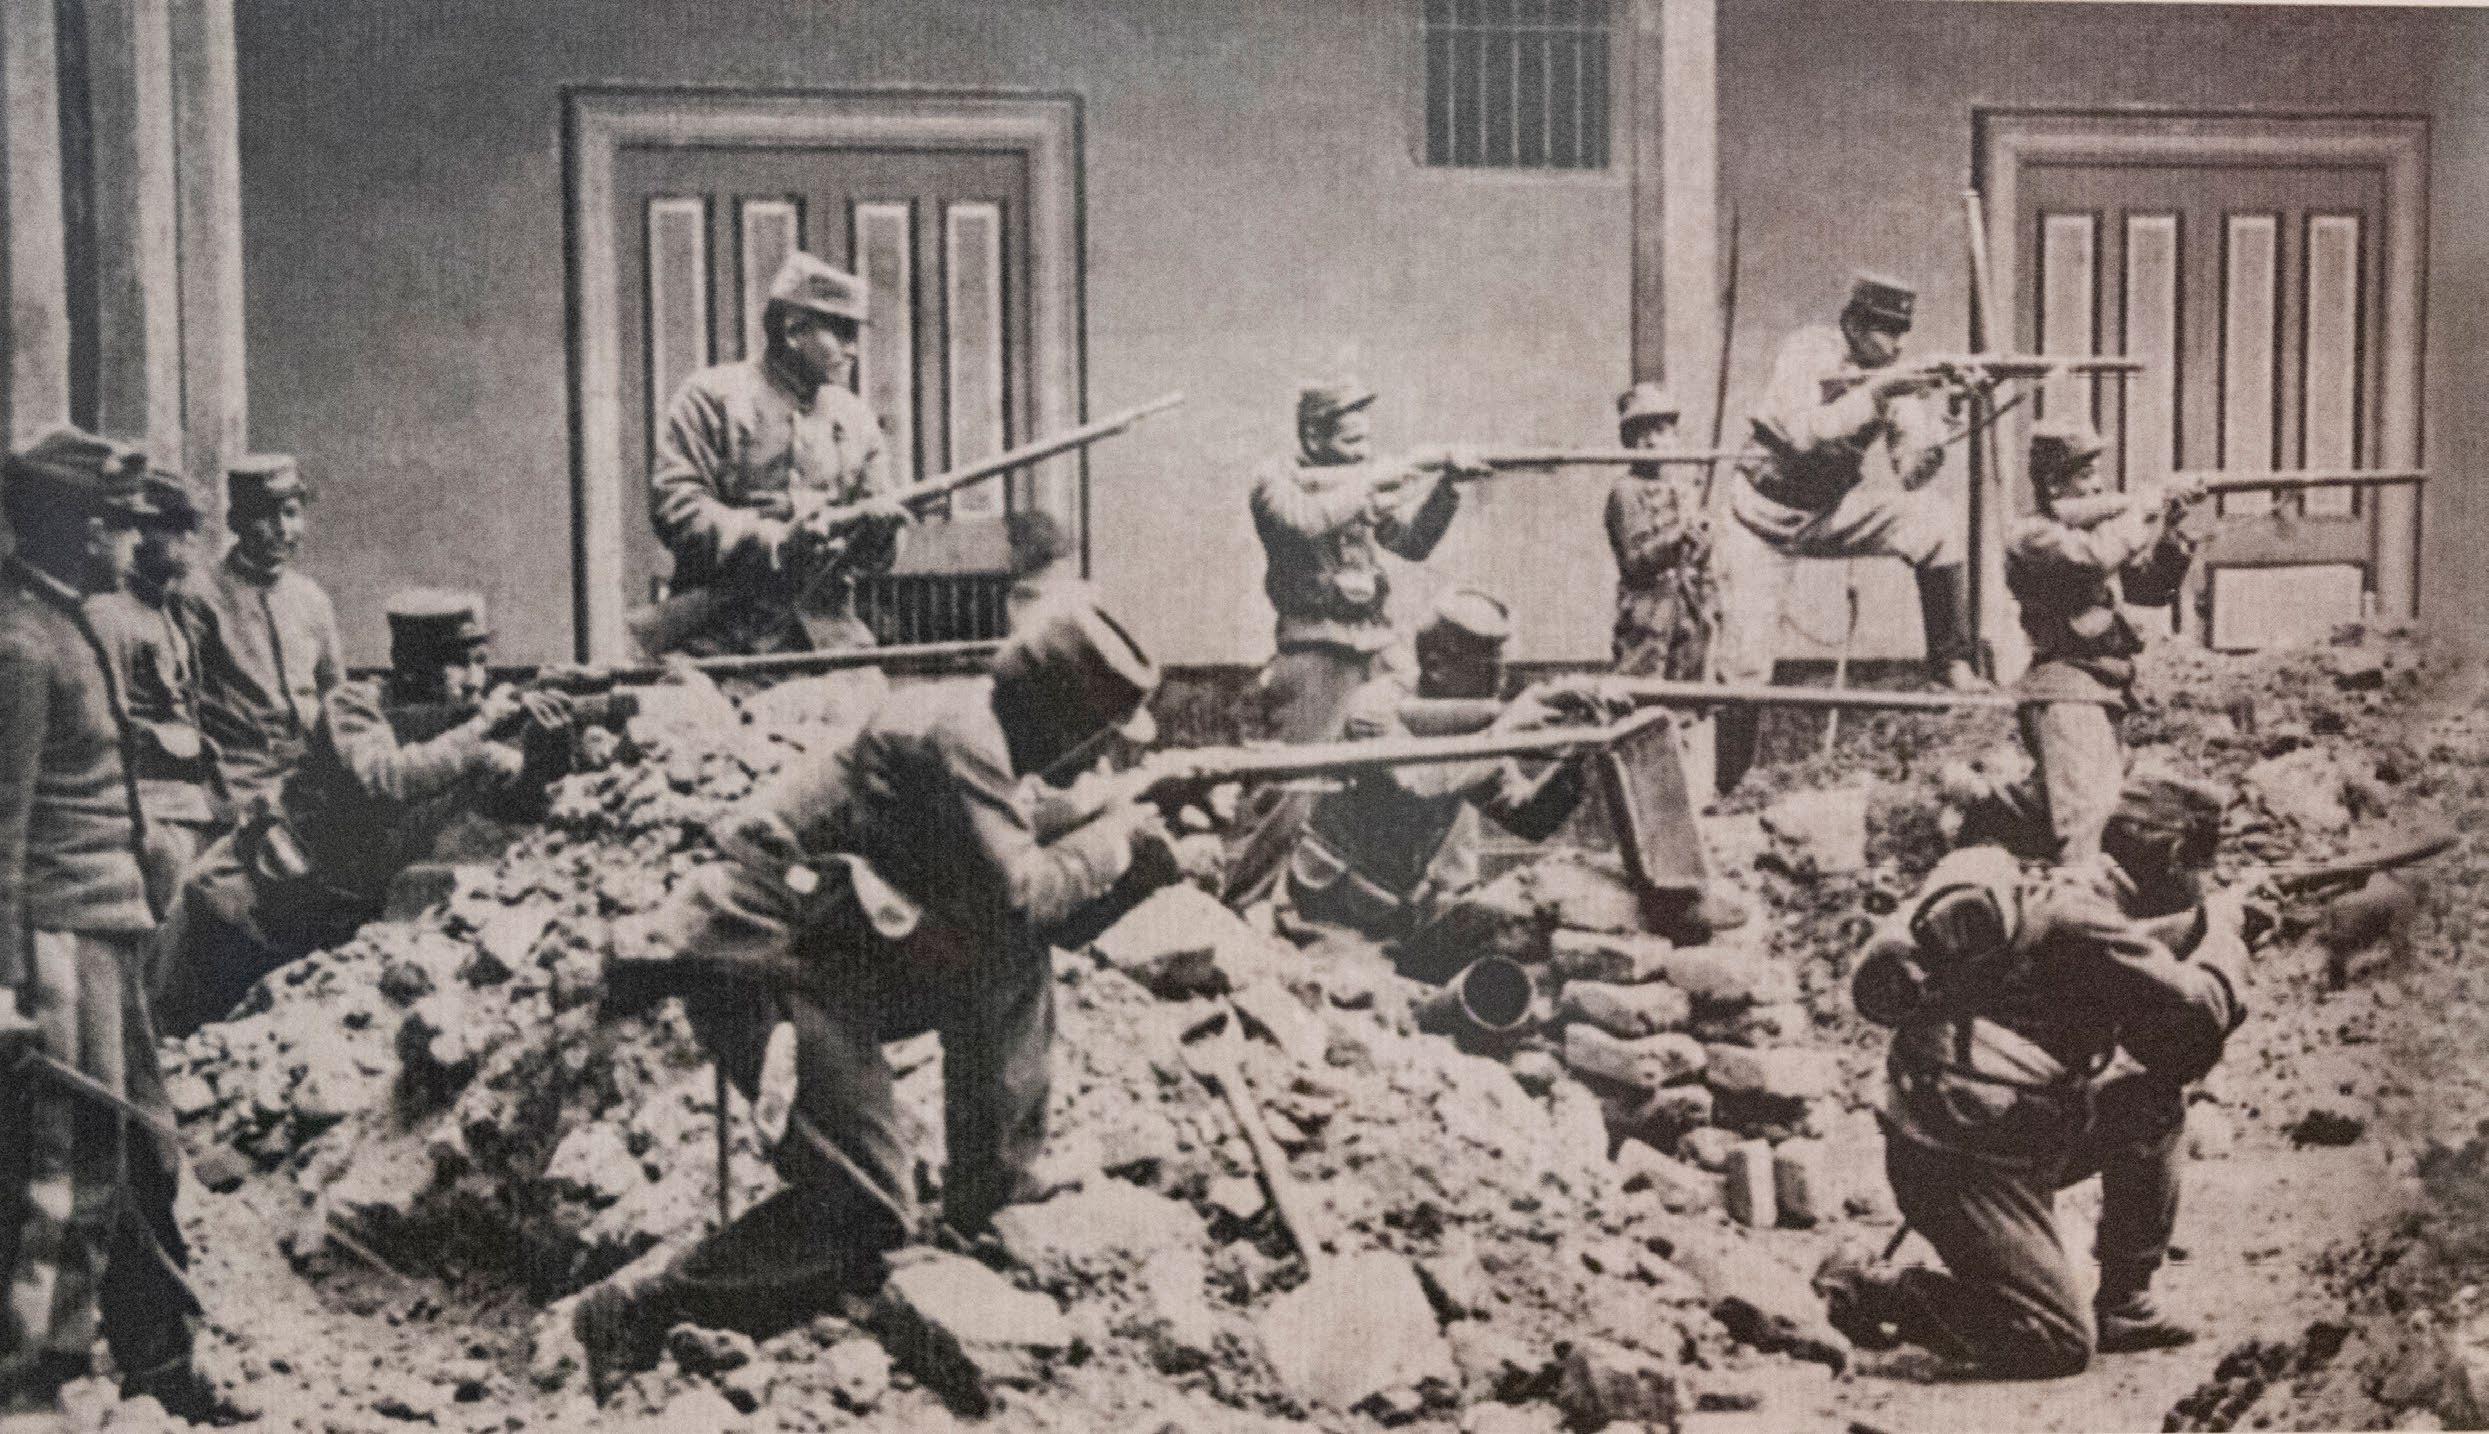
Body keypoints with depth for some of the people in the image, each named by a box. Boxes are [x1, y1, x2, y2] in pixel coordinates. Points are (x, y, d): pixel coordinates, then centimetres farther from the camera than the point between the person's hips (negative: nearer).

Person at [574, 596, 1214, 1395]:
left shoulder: (986, 744, 16)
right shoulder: (958, 732, -14)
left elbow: (1057, 921, 21)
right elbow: (1019, 901, -22)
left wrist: (1146, 867, 7)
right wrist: (1114, 835, -7)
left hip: (831, 955, 10)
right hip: (764, 957, -10)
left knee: (1012, 968, 12)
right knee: (866, 1216, -13)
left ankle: (988, 1206, 19)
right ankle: (640, 1316, -7)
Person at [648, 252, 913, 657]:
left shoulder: (857, 419, 17)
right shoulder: (711, 398, 3)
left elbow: (873, 558, 14)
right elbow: (674, 507, -9)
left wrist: (874, 527, -10)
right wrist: (775, 541, -17)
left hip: (827, 638, 4)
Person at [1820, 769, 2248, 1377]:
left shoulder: (2076, 894, 14)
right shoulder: (2084, 914, -16)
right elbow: (2195, 1016, -16)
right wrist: (2222, 929, 1)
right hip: (1956, 1159, -10)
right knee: (2063, 1345, -8)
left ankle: (2122, 1304, 19)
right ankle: (1867, 1290, 1)